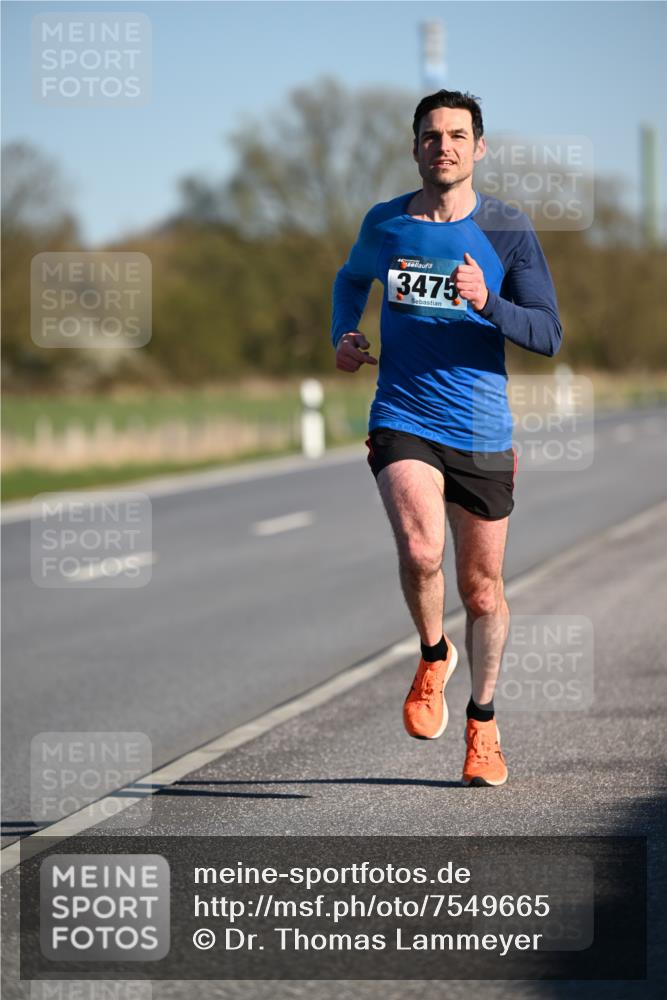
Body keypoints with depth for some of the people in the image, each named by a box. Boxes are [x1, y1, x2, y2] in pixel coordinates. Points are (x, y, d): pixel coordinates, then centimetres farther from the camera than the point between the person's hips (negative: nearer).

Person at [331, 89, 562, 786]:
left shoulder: (508, 232, -1)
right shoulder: (384, 224, 5)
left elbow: (549, 336, -3)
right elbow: (351, 278, 27)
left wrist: (488, 304, -20)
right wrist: (343, 335, 8)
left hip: (482, 432, 0)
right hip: (402, 421, 0)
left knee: (482, 589, 9)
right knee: (420, 552, -26)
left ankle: (482, 726, 29)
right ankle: (434, 657, 5)